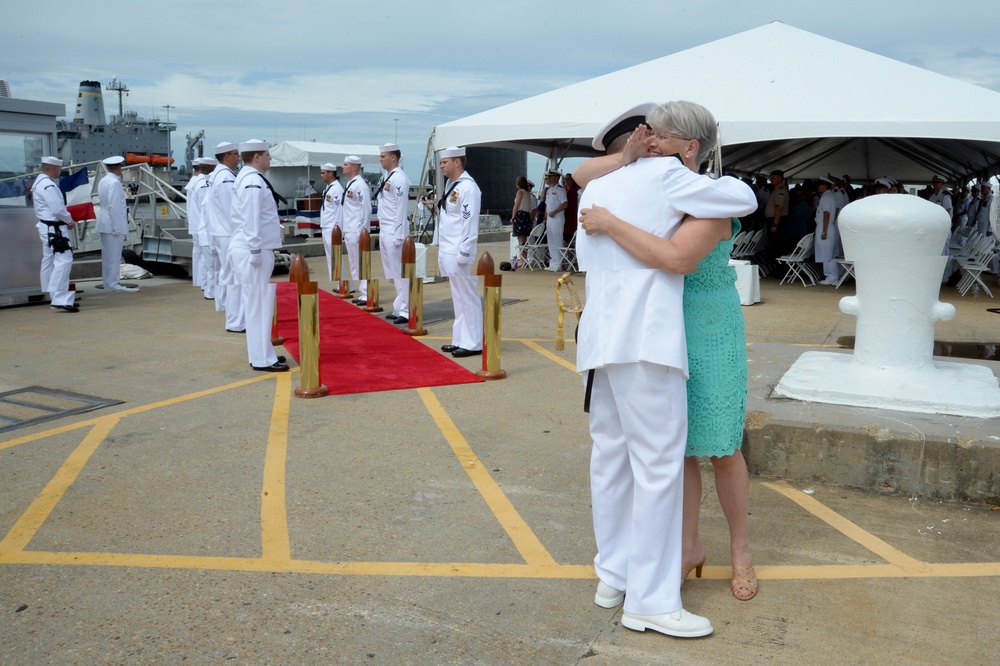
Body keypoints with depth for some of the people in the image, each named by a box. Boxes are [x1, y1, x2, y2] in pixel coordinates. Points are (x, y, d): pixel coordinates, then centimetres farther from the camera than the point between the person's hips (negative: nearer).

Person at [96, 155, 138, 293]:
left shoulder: (103, 181, 11)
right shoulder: (115, 182, -15)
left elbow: (105, 202, 15)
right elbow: (114, 206, -19)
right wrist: (117, 227, -17)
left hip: (105, 223, 9)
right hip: (114, 223, -9)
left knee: (107, 255, 12)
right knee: (114, 255, -4)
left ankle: (108, 283, 19)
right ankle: (113, 284, 0)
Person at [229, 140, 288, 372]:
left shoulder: (247, 178, 17)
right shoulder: (253, 182, -15)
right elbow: (251, 221, -21)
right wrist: (256, 251, -20)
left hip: (254, 251, 10)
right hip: (253, 251, -10)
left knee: (258, 303, 15)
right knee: (258, 304, -6)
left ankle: (262, 353, 23)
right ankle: (262, 359, -1)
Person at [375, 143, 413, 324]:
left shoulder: (399, 178, -13)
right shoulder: (387, 177, 15)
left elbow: (401, 208, -17)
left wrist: (399, 236, -20)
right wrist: (383, 231, 15)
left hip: (394, 231, -10)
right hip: (384, 231, 10)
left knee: (400, 273, -6)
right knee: (392, 273, 13)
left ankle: (405, 311, -1)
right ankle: (399, 308, 20)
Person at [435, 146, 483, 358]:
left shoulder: (468, 187, -13)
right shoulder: (450, 185, 14)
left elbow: (470, 223, -17)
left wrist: (463, 254, -19)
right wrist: (441, 249, 15)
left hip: (459, 253, -9)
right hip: (448, 251, 9)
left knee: (467, 299, -2)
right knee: (458, 298, 14)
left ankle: (473, 344, 4)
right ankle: (460, 340, 21)